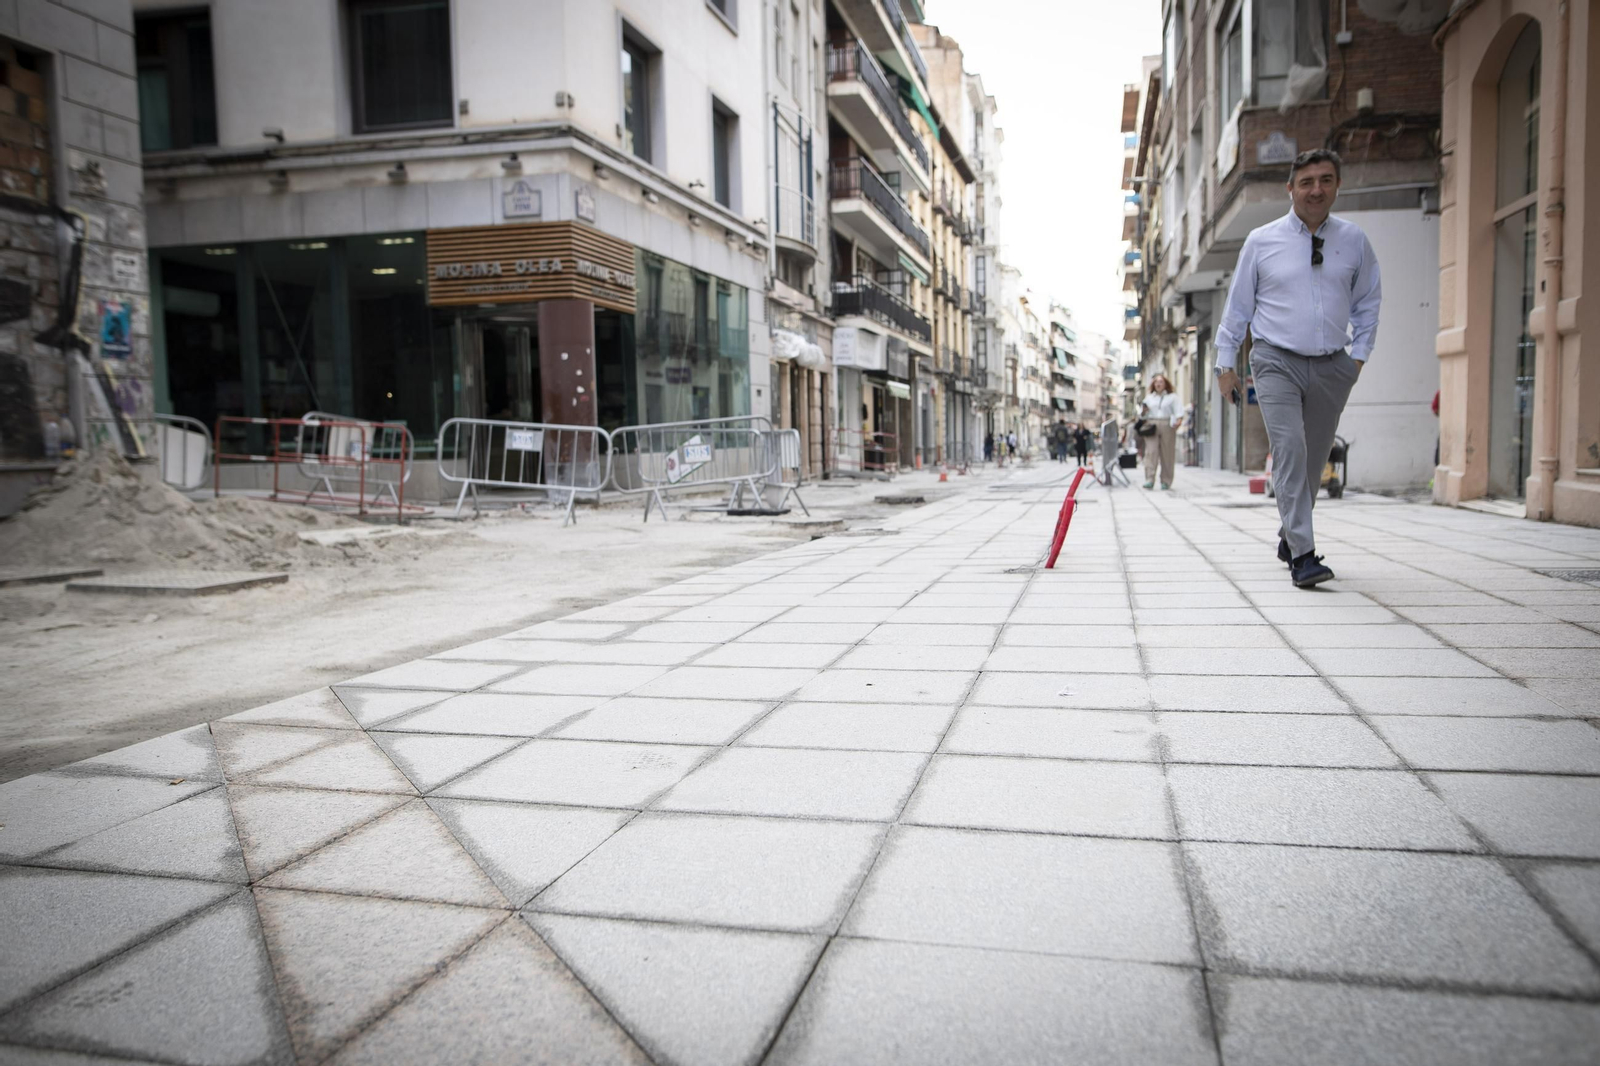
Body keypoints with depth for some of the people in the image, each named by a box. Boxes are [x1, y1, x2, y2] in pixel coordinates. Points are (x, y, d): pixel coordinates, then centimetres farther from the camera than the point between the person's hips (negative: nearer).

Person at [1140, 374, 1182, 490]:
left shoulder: (1172, 397, 12)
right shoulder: (1149, 397, 20)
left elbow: (1178, 412, 2)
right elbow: (1142, 413, 20)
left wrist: (1177, 422, -18)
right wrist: (1143, 410, -3)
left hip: (1167, 427, -1)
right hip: (1151, 426, 1)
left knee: (1167, 454, -1)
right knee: (1151, 452, -13)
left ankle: (1166, 481, 6)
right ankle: (1149, 480, -20)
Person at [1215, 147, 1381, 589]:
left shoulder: (1354, 240, 7)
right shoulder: (1261, 241, 1)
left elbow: (1368, 303, 17)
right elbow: (1237, 305, 8)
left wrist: (1358, 354, 6)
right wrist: (1225, 362, 6)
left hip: (1332, 367, 3)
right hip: (1277, 361, -3)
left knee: (1314, 461, 10)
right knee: (1289, 450, -19)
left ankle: (1289, 537, 31)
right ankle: (1303, 556, -21)